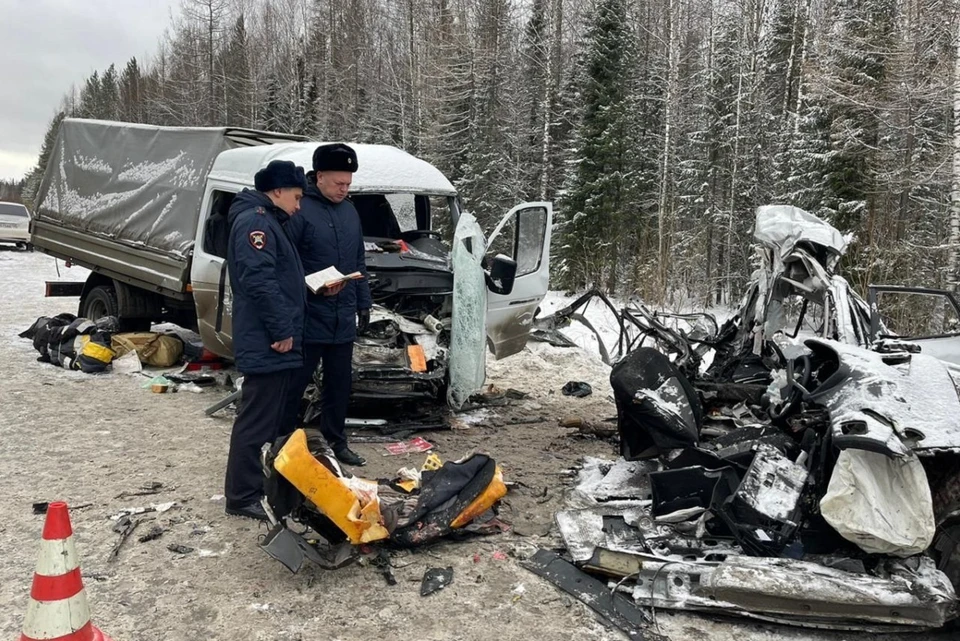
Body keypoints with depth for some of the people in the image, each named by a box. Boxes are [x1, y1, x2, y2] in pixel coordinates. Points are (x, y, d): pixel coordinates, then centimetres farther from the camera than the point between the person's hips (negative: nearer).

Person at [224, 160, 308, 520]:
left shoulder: (269, 222, 21)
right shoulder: (255, 221, -13)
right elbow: (259, 281, -24)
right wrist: (281, 330, -23)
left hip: (274, 341, 11)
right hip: (266, 342, -11)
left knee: (273, 417, 18)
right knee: (257, 420, -6)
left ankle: (268, 482, 29)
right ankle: (242, 497, 2)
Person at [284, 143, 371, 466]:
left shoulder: (349, 211, 11)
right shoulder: (300, 210, -12)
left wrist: (363, 301, 17)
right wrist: (315, 288, -23)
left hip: (343, 319, 7)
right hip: (308, 319, -7)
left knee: (340, 383, 14)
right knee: (295, 382, 2)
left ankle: (335, 441, 27)